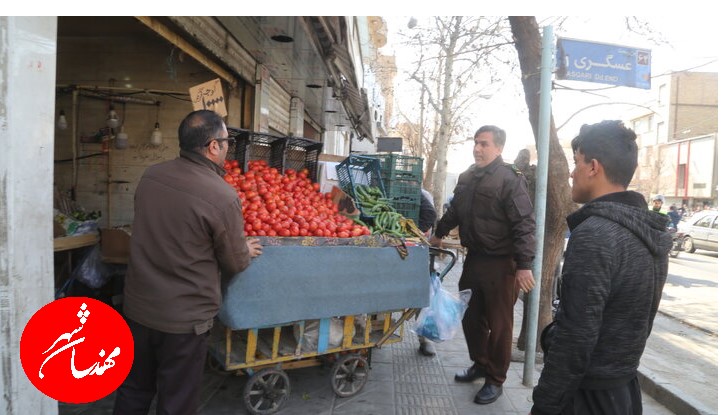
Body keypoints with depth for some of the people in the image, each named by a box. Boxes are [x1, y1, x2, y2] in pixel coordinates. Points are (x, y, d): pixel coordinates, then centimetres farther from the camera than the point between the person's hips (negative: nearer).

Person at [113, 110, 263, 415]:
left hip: (137, 306, 6)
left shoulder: (150, 176, -4)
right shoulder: (223, 197, -23)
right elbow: (235, 263, -11)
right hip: (184, 319, -6)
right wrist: (247, 251, 12)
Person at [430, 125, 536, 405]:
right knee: (470, 317, 18)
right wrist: (439, 234, 33)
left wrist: (524, 265, -24)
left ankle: (495, 380, 21)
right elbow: (455, 211, 25)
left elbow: (524, 225, -19)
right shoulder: (467, 177, 10)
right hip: (473, 258, 7)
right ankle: (479, 364, 38)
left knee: (498, 324, 5)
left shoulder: (510, 179, -13)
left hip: (500, 264, -7)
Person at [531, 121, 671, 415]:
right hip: (625, 388, 8)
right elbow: (634, 318, 11)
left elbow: (575, 339, -25)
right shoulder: (650, 232, 3)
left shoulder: (594, 235, -25)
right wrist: (619, 365, 20)